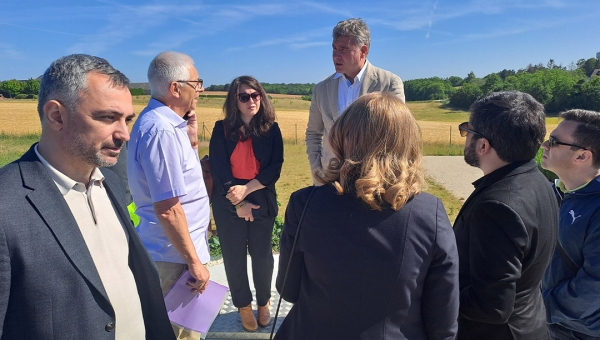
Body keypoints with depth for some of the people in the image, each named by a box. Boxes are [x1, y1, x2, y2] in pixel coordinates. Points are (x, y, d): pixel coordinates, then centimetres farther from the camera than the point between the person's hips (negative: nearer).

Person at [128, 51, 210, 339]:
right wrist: (194, 260, -19)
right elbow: (168, 209, -26)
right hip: (176, 255, -9)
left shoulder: (163, 121, 6)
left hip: (175, 251, 9)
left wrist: (191, 134, 5)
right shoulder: (161, 129, -24)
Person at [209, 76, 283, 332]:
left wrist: (246, 189, -18)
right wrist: (239, 202, -13)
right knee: (234, 257, 11)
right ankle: (244, 306, 33)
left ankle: (263, 302, 37)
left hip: (262, 202, 0)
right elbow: (218, 169, -8)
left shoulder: (271, 129, -2)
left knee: (262, 255, 12)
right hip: (228, 204, 0)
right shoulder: (222, 129, -3)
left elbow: (275, 168, -7)